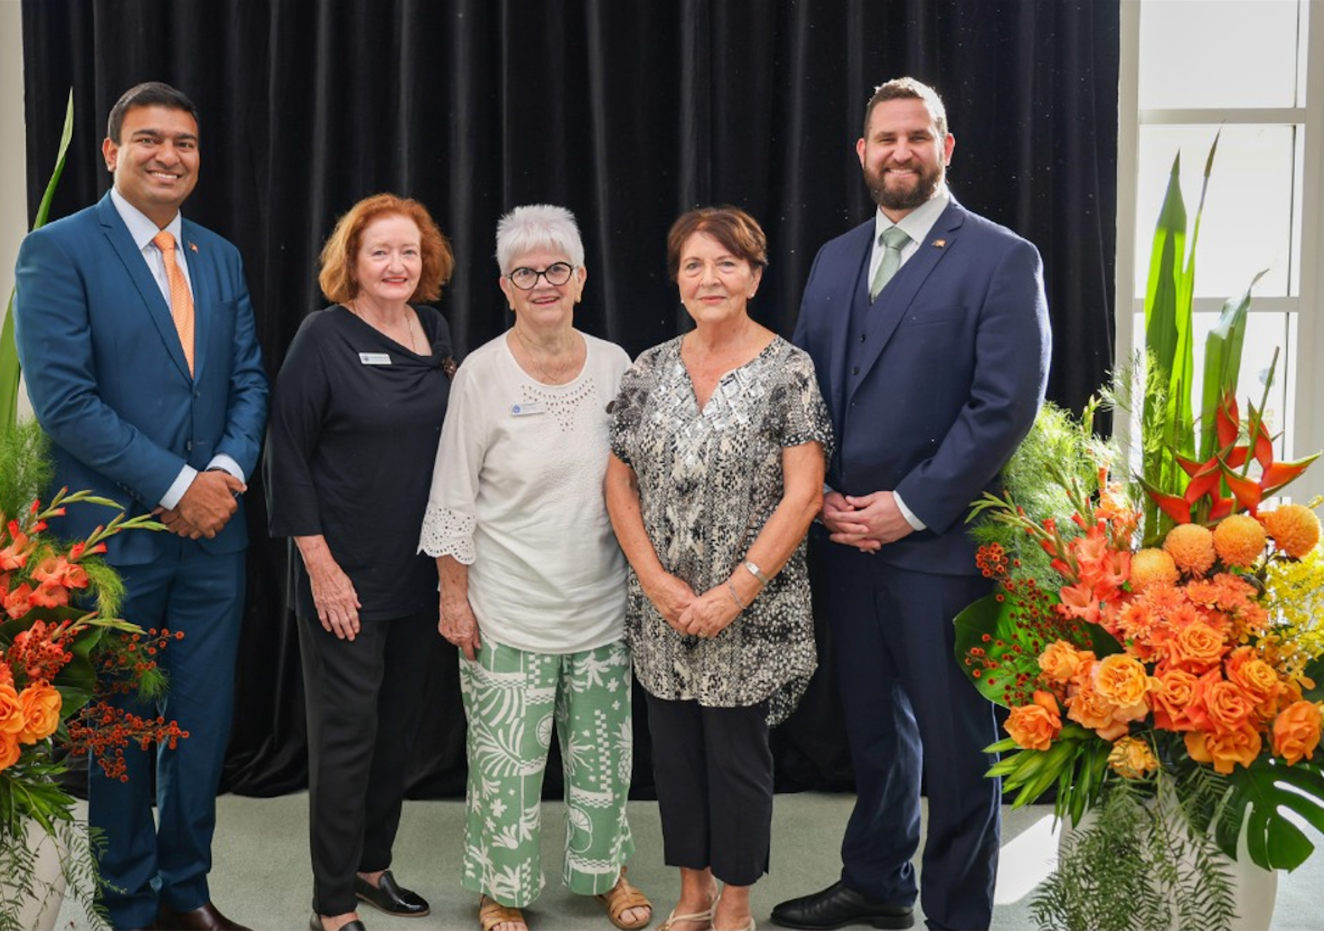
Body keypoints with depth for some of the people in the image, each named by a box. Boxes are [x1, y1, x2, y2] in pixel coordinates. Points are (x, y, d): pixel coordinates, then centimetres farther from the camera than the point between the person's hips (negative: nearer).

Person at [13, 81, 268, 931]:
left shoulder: (221, 258, 12)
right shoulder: (59, 250, -7)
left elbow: (249, 379, 10)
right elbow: (63, 397, -14)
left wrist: (228, 469, -8)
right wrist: (174, 485, -16)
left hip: (213, 532, 5)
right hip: (113, 535, -5)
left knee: (204, 723, 12)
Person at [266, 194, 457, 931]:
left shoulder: (438, 332, 5)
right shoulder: (325, 337, -10)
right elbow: (289, 455, -10)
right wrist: (321, 565, -14)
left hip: (420, 572, 6)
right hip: (347, 578, -5)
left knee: (398, 725, 15)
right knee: (346, 732, 3)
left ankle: (373, 865, 33)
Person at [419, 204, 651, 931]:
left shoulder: (614, 365, 1)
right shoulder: (482, 373, -8)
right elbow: (455, 498, -5)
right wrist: (454, 596, -6)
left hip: (601, 601, 3)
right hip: (509, 608, -3)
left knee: (603, 748, 15)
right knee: (505, 757, 5)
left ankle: (605, 870, 36)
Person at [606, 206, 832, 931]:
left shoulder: (788, 369, -8)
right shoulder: (650, 370, 3)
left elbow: (803, 493, -13)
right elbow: (619, 482, 3)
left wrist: (736, 591, -17)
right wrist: (655, 580, -8)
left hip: (750, 610, -4)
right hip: (662, 610, 4)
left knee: (737, 751, 7)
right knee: (674, 747, 13)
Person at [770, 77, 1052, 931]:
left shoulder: (1001, 259, -6)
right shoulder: (835, 260, 13)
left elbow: (1007, 405, -13)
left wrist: (910, 506, -15)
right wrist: (823, 497, -1)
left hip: (940, 541, -5)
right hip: (846, 535, 6)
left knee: (955, 738, 5)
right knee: (875, 723, 19)